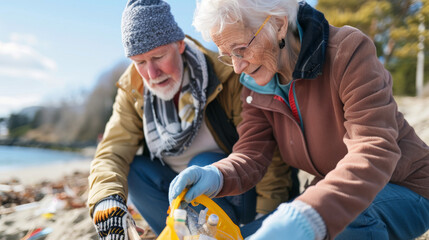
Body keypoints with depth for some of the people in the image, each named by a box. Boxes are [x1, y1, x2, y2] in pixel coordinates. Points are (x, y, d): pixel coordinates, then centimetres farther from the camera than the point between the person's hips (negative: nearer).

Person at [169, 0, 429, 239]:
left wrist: (308, 217, -50)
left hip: (403, 190, -4)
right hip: (332, 192, 5)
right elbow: (252, 152, -10)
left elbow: (375, 150, -35)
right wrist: (217, 176, -34)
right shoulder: (255, 85, -6)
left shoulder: (348, 50, -25)